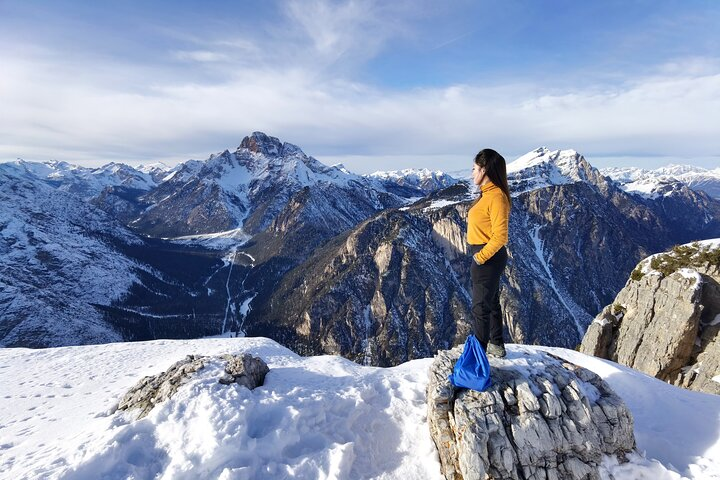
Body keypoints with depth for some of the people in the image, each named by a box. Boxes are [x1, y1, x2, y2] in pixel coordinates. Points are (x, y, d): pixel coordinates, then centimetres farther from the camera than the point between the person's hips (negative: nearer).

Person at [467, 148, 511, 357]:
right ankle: (496, 346, 36)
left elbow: (500, 236, -25)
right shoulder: (488, 193, 10)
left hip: (488, 258, -10)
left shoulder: (496, 197, -21)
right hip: (486, 256, 10)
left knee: (480, 307, 0)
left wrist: (481, 257, -19)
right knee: (491, 302, 21)